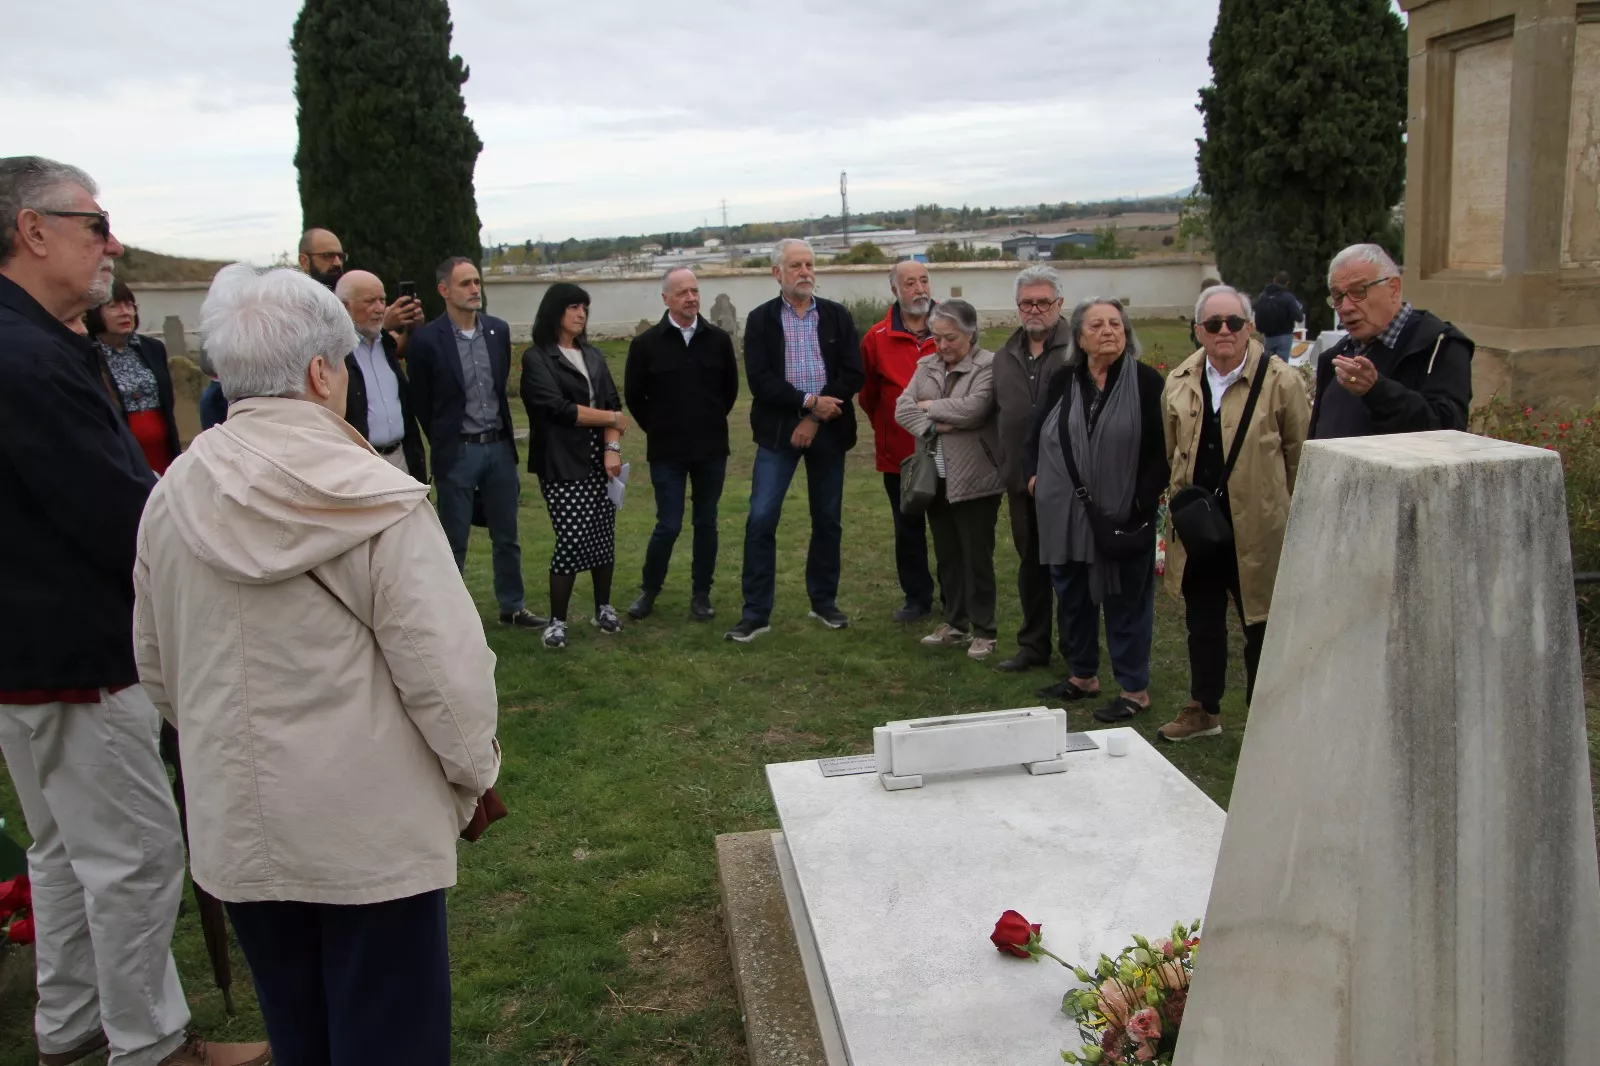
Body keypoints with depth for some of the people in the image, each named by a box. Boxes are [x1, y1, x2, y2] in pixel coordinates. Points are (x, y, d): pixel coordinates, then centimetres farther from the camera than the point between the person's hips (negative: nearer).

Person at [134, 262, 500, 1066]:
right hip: (370, 820, -5)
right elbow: (445, 667, -19)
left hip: (235, 819, 5)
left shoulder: (172, 498, -3)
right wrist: (472, 771, -2)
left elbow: (157, 668, 8)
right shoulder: (373, 501, -19)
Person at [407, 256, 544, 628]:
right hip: (457, 452, -4)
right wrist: (444, 442, 6)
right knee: (454, 541, 6)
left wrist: (504, 436, 15)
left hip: (499, 446, 4)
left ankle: (512, 606, 26)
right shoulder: (427, 339, -10)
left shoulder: (498, 330, 3)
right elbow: (420, 401, -1)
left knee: (507, 536, 13)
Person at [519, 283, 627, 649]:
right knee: (571, 539, -10)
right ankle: (557, 620, 2)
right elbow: (558, 408, -14)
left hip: (600, 458, 5)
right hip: (562, 464, -5)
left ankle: (603, 608, 23)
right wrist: (612, 418, -6)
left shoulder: (593, 355, 15)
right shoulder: (537, 358, -4)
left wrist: (612, 447, -10)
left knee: (603, 535, 7)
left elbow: (612, 402, 6)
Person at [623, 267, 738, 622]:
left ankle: (701, 594, 20)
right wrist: (658, 429, 8)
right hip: (666, 452, -2)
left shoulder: (719, 339, 0)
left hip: (711, 450, 2)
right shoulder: (646, 343, -5)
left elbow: (730, 389, 12)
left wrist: (711, 424, 12)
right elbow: (634, 395, 5)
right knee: (668, 525, -1)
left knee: (706, 523, 8)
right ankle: (649, 590, 18)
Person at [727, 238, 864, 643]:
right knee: (761, 519, -8)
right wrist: (809, 402, -17)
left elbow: (852, 375, -3)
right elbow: (760, 380, -9)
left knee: (828, 520, 10)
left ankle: (824, 602, 25)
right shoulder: (760, 319, 1)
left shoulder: (838, 316, 5)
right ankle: (756, 613, 0)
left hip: (827, 431, 2)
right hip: (778, 431, -2)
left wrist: (815, 419, -12)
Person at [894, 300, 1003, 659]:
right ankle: (955, 623, 26)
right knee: (946, 555, 14)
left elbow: (973, 408, -23)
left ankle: (983, 631, 13)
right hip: (935, 477, 6)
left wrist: (930, 406, -9)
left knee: (977, 557, 2)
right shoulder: (927, 366, 10)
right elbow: (902, 408, 1)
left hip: (974, 479, -6)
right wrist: (932, 426, -16)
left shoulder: (989, 366, -9)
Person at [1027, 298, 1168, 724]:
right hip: (1066, 513, 4)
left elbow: (1161, 449, -8)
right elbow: (1037, 434, 16)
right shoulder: (1063, 380, 6)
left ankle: (1134, 689, 16)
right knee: (1073, 594, 14)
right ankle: (1082, 676, 30)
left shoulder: (1146, 381, -5)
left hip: (1123, 514, -4)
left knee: (1126, 600, 4)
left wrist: (1141, 500, -15)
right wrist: (1035, 474, 1)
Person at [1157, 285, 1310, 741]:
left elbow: (1301, 453, -3)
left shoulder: (1280, 380, -9)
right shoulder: (1179, 382, 5)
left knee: (1260, 628, 7)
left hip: (1257, 529, -4)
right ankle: (1204, 709, 33)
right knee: (1202, 623, 17)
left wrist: (1289, 514, -1)